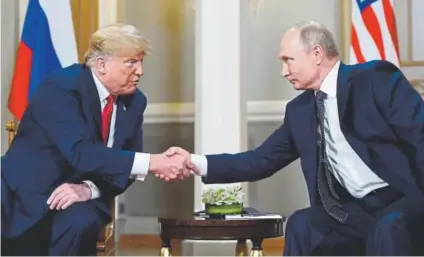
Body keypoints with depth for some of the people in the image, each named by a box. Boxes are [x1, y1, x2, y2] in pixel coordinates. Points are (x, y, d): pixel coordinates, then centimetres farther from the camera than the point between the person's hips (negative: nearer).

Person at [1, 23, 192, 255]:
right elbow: (81, 152, -32)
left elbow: (124, 167, 1)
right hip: (29, 193, -3)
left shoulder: (134, 101, 0)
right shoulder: (61, 87, -19)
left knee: (80, 222, -27)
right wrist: (153, 163, -36)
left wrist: (89, 189, -20)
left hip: (79, 195, 4)